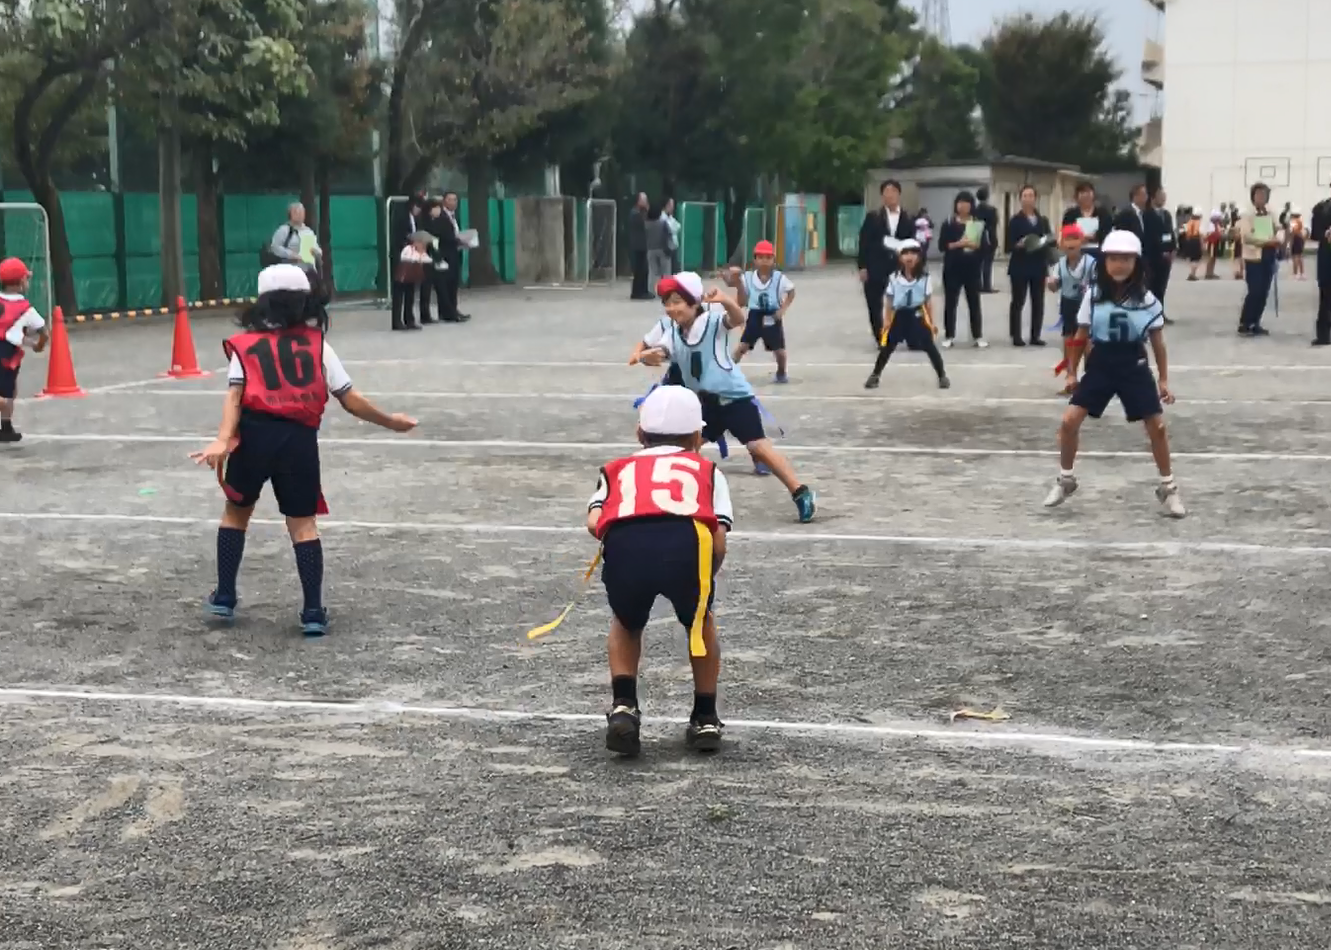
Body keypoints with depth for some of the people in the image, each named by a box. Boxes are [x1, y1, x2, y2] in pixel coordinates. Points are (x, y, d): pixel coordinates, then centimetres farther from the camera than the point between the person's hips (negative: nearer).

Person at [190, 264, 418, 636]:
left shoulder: (246, 344, 10)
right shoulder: (318, 344, 11)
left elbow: (234, 395, -4)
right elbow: (349, 399, 8)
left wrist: (222, 440, -15)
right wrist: (390, 422, 20)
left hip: (255, 435, 0)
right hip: (299, 439, 0)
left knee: (236, 511, 22)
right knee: (303, 523, 9)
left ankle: (224, 597, 24)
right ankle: (313, 611, 3)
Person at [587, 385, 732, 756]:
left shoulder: (619, 469, 36)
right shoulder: (707, 470, 33)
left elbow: (594, 522, 17)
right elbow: (719, 538, 17)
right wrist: (705, 578, 35)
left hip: (623, 541, 1)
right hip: (687, 539, -1)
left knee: (626, 624, 32)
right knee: (700, 622, 30)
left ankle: (623, 708, 19)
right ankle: (705, 718, 31)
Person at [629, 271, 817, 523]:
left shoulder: (712, 319, -20)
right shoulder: (667, 328, -3)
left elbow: (739, 320, -37)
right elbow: (644, 346, 5)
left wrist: (724, 301, -58)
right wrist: (641, 356, -20)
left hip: (734, 396, -7)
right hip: (705, 401, 7)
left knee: (758, 446, -14)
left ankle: (801, 493, -11)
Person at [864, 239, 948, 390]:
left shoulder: (924, 278, -4)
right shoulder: (894, 278, -2)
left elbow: (927, 302, 2)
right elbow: (890, 302, 6)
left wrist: (931, 322, 4)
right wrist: (887, 320, 4)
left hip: (917, 315, -1)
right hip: (899, 316, 1)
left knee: (929, 347, -1)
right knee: (887, 347, 5)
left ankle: (942, 376, 12)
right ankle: (875, 375, 22)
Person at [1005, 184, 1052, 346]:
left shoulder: (1043, 220, 11)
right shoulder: (1015, 220, -2)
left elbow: (1049, 240, 14)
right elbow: (1009, 245, -6)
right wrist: (1019, 244, -24)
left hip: (1038, 266, 4)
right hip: (1020, 266, -4)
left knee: (1038, 302, 4)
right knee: (1018, 301, -1)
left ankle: (1035, 336, 11)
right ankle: (1016, 336, 4)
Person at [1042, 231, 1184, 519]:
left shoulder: (1147, 300, -4)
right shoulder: (1093, 296, -2)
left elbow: (1158, 343, 3)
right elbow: (1081, 337, 7)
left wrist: (1164, 380, 3)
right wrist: (1072, 372, 9)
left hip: (1134, 369, -1)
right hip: (1099, 367, 1)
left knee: (1157, 427, -3)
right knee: (1069, 421, -8)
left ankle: (1168, 488, 15)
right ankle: (1065, 480, 14)